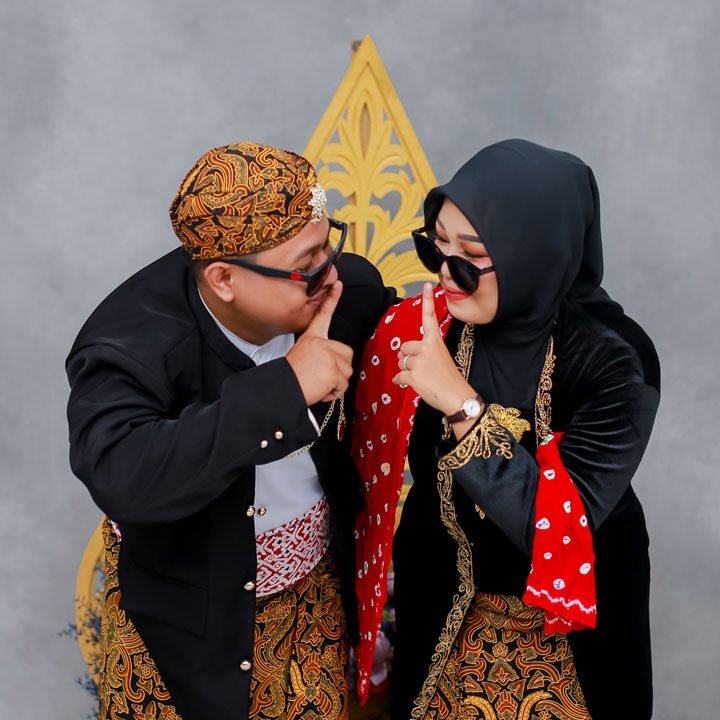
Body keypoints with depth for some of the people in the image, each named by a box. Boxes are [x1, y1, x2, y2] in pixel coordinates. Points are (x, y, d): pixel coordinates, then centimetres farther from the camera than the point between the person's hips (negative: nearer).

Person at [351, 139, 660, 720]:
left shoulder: (613, 361, -25)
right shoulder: (422, 326, -15)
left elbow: (564, 528, -32)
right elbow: (377, 468, -2)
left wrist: (463, 405, -36)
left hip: (568, 623, -2)